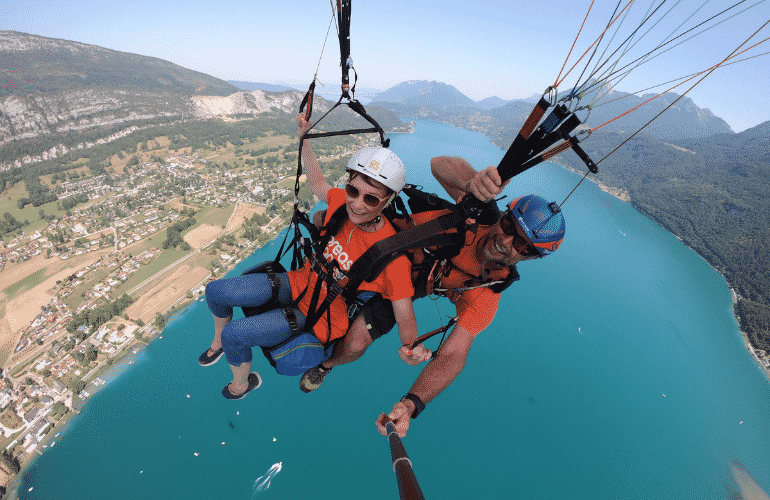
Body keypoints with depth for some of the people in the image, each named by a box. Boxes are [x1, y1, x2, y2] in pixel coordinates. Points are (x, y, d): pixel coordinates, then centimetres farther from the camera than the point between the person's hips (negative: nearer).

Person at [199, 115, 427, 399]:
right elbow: (317, 183, 7)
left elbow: (405, 315, -25)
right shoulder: (341, 202, -15)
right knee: (215, 291, 5)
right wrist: (303, 138, 6)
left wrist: (411, 350, -45)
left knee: (234, 334, -13)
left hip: (322, 318, -5)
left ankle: (243, 384, 24)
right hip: (301, 283, 6)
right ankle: (219, 342, 39)